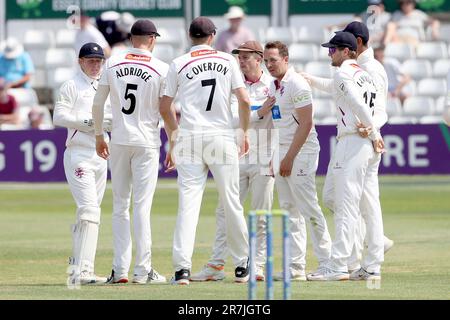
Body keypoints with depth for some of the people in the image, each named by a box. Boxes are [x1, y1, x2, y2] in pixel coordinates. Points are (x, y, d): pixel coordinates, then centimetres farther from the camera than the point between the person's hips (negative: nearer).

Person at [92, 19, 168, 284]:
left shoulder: (113, 63, 2)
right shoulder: (161, 68, -5)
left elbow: (97, 104, 3)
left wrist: (99, 136, 14)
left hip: (119, 141, 2)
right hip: (147, 143, -2)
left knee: (120, 206, 9)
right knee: (142, 207, -1)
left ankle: (120, 269, 5)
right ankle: (143, 270, -2)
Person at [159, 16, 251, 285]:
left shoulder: (179, 64, 5)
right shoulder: (227, 60, 5)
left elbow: (165, 108, 6)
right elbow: (244, 100, 0)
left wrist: (173, 141, 16)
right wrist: (244, 132, 13)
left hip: (189, 139, 0)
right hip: (222, 137, 0)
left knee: (188, 202, -3)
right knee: (232, 202, 8)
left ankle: (183, 267, -14)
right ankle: (242, 266, 15)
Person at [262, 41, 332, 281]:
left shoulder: (296, 84, -13)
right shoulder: (273, 86, 14)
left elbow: (305, 124, -18)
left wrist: (290, 158, -19)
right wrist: (275, 158, 13)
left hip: (301, 151, -9)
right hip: (282, 152, 9)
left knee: (308, 208, -9)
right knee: (289, 210, 7)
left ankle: (327, 262, -4)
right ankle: (296, 267, 8)